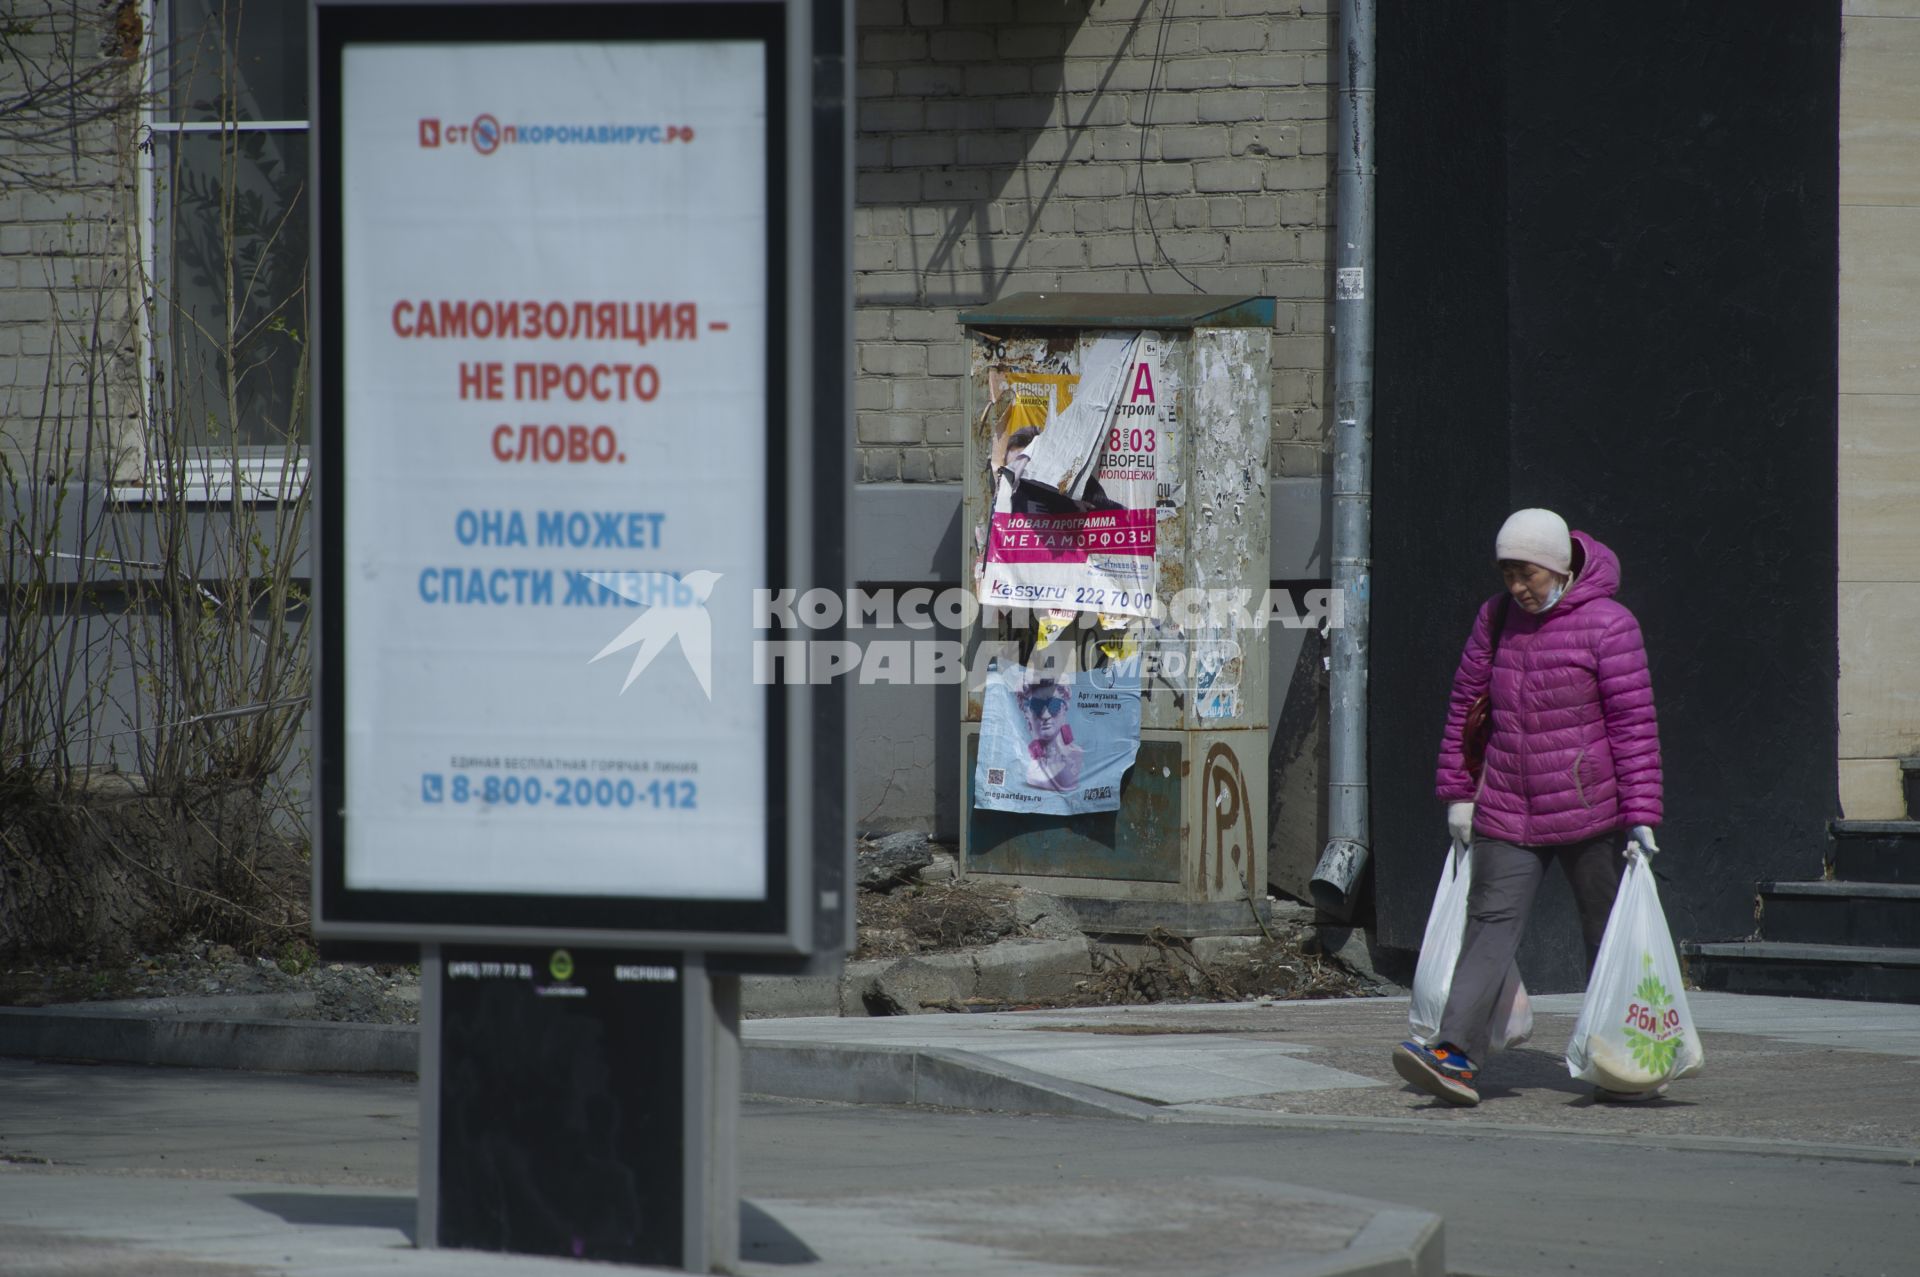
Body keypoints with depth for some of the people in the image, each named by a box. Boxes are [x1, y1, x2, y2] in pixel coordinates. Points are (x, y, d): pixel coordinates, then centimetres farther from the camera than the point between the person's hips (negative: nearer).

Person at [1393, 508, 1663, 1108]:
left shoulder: (1608, 625, -8)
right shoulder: (1497, 618, 8)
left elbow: (1634, 722, -9)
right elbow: (1466, 703, 16)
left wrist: (1640, 815, -13)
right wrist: (1458, 791, 14)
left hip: (1587, 811, -4)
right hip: (1507, 811, 4)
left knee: (1607, 931, 7)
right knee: (1491, 923, -10)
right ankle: (1456, 1057, -22)